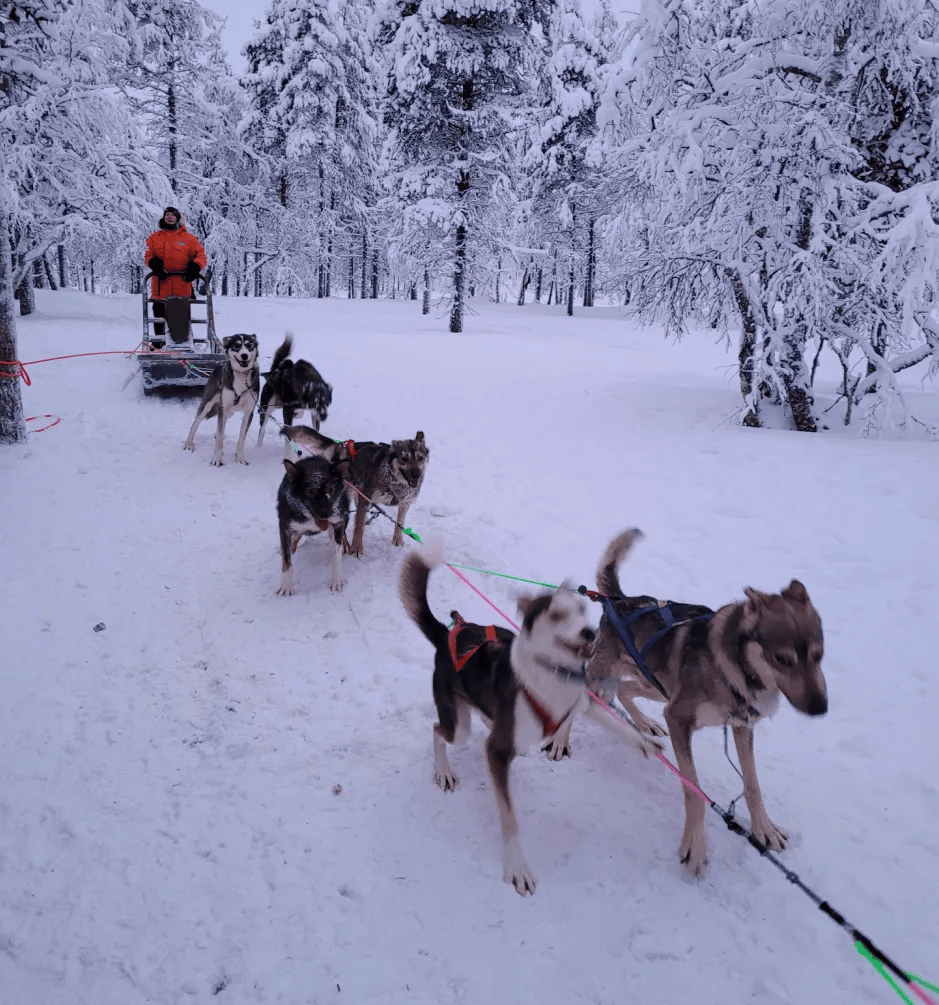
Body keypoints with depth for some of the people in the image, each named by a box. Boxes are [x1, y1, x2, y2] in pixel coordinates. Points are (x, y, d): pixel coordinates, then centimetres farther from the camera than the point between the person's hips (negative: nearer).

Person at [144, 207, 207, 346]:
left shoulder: (188, 238, 8)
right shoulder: (154, 237, 14)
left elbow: (200, 254, 4)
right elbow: (148, 256, 9)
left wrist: (194, 267, -16)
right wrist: (154, 264, -13)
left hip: (182, 281, -2)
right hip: (161, 282, 2)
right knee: (159, 311, 3)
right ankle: (159, 336, 10)